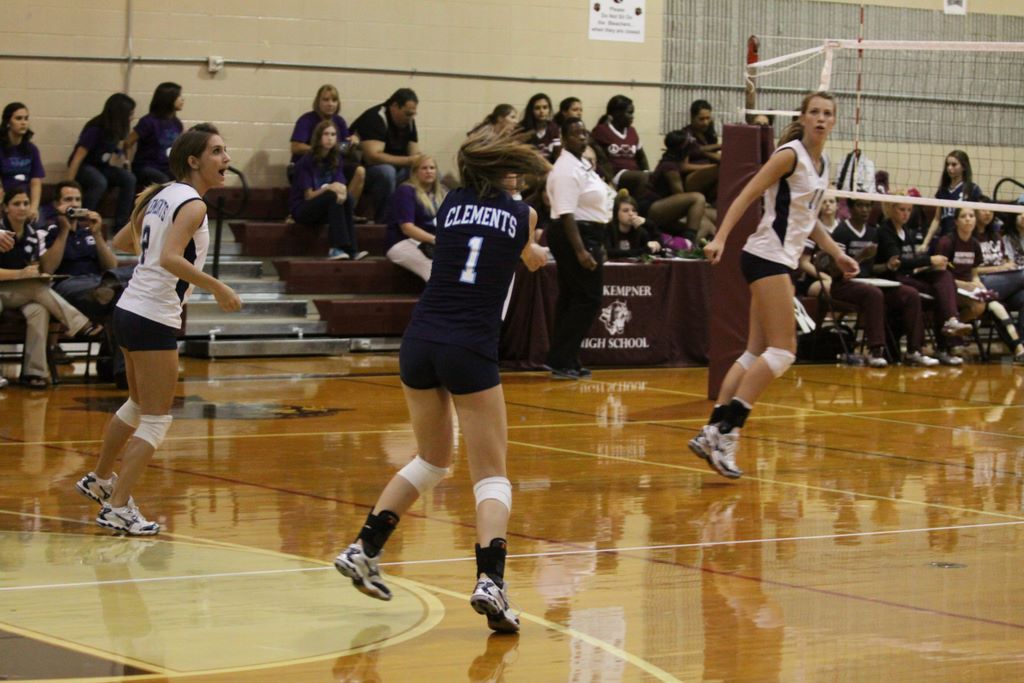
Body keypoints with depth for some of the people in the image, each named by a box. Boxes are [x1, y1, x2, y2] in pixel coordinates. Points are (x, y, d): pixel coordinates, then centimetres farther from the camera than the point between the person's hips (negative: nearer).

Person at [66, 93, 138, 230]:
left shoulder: (117, 129, -5)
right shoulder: (95, 129, -23)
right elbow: (77, 158, -23)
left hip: (102, 167, 6)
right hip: (84, 167, -6)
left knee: (129, 178, -21)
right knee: (100, 182, -38)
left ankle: (121, 224, -19)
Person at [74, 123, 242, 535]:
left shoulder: (162, 196, 10)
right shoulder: (192, 204, -15)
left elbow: (121, 242, 19)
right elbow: (170, 259, -29)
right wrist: (217, 288, -27)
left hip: (130, 311, 9)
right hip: (154, 319, -9)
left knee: (139, 405, 27)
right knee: (156, 421, -2)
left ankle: (99, 480, 43)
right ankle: (117, 509, -4)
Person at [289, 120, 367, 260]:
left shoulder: (335, 159, 5)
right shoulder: (306, 161, -12)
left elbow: (342, 186, -6)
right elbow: (308, 196, -14)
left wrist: (341, 191, -31)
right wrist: (328, 188, -32)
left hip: (324, 208, 5)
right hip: (301, 209, -5)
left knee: (346, 200, -25)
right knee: (332, 197, -32)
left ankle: (350, 249, -33)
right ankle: (338, 247, -39)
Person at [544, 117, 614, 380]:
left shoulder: (582, 165, 15)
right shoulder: (567, 170, -17)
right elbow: (566, 213, -24)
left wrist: (597, 244, 25)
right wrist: (580, 250, -29)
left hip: (585, 236, 11)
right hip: (573, 236, -11)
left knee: (571, 298, 12)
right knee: (588, 299, -10)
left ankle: (564, 362, 16)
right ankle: (561, 361, -8)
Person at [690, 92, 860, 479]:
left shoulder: (822, 164, 15)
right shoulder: (790, 154, -10)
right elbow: (747, 194, -15)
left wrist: (837, 255, 19)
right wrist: (720, 237, -26)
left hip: (783, 260, 9)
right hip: (767, 255, -9)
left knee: (757, 353, 6)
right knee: (782, 350, -13)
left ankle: (711, 433, 5)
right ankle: (726, 430, -14)